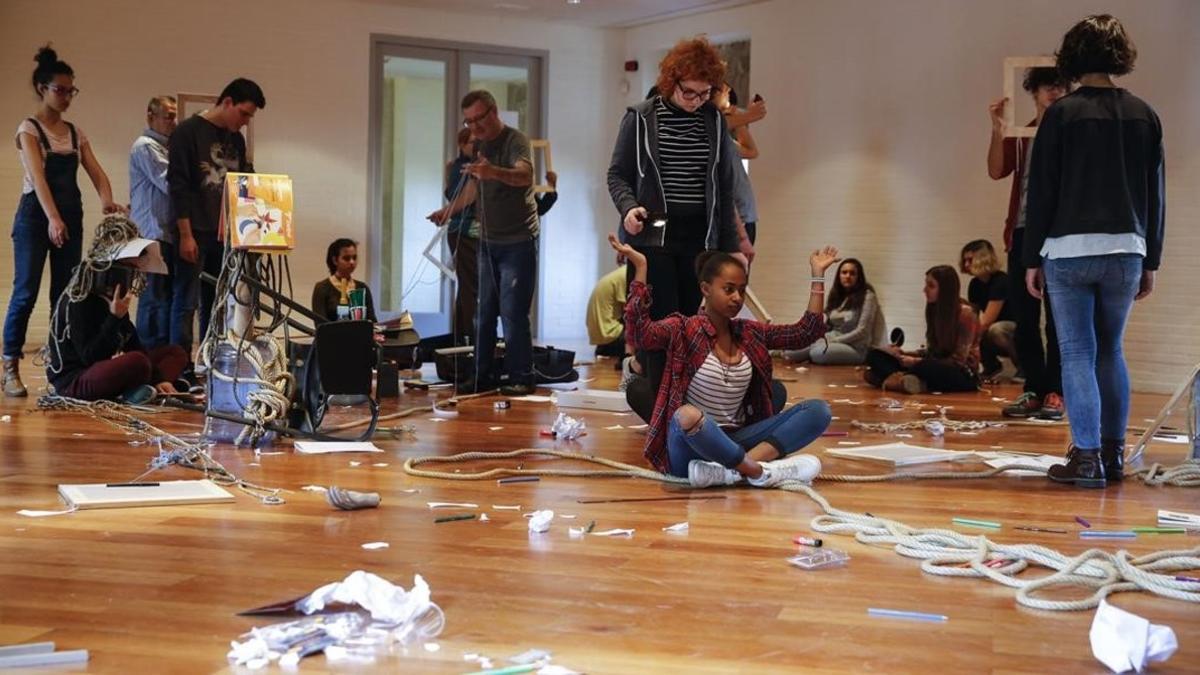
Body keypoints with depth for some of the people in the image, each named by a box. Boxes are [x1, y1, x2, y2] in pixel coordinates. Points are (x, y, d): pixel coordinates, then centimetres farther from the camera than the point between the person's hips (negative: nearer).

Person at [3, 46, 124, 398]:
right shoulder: (29, 129, -6)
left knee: (66, 293, 7)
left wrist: (107, 199, -20)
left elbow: (96, 172, 3)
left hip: (70, 217, 6)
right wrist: (52, 218, -33)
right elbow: (38, 176, -19)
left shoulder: (75, 132, 12)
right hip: (36, 216, -6)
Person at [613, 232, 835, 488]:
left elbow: (806, 333, 13)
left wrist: (818, 275, 11)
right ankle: (762, 470, -27)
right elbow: (639, 333, -24)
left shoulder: (750, 333, 11)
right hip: (692, 446, -6)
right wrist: (640, 267, -26)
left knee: (818, 410, -11)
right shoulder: (684, 330, -6)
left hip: (735, 440, 6)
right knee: (688, 415, -42)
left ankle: (730, 469, -28)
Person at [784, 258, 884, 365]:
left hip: (856, 348, -5)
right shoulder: (835, 296, 15)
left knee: (818, 353, -34)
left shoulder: (867, 296, -4)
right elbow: (825, 325, 13)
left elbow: (862, 332, -10)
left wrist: (834, 341, -15)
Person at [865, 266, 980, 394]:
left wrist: (917, 362, -20)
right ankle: (906, 380, -33)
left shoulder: (965, 313, -14)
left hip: (964, 375, -8)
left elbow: (958, 360, -16)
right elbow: (933, 351, 12)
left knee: (926, 367, -44)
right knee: (874, 355, -6)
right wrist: (904, 354, -4)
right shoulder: (935, 310, 8)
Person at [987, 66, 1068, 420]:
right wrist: (997, 131, -14)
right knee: (1024, 318, 3)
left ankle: (1054, 393, -1)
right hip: (1023, 233, 4)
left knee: (1057, 320, -3)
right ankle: (1033, 390, 9)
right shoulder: (1018, 137, 15)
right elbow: (996, 171, -1)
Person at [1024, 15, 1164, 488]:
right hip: (1126, 251, 4)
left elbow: (1042, 191, -5)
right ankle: (1113, 453, 18)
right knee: (1111, 351, 16)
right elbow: (1155, 194, 9)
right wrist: (1150, 261, 15)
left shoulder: (1062, 114, -5)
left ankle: (1087, 458, -4)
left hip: (1069, 250, -3)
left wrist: (1032, 258, 2)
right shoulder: (1144, 116, 6)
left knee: (1077, 353, 0)